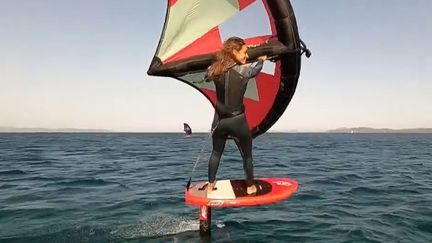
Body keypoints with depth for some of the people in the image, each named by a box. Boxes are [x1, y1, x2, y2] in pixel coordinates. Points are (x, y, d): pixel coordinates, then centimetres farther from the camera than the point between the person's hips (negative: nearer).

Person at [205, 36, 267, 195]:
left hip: (219, 120, 4)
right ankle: (250, 187, 32)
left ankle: (210, 185, 32)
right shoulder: (244, 70, -16)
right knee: (247, 155, 18)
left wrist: (219, 61, 29)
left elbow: (207, 77, 20)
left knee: (216, 153, 24)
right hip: (237, 121, -4)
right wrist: (262, 59, 30)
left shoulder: (215, 69, -5)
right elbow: (257, 67, 7)